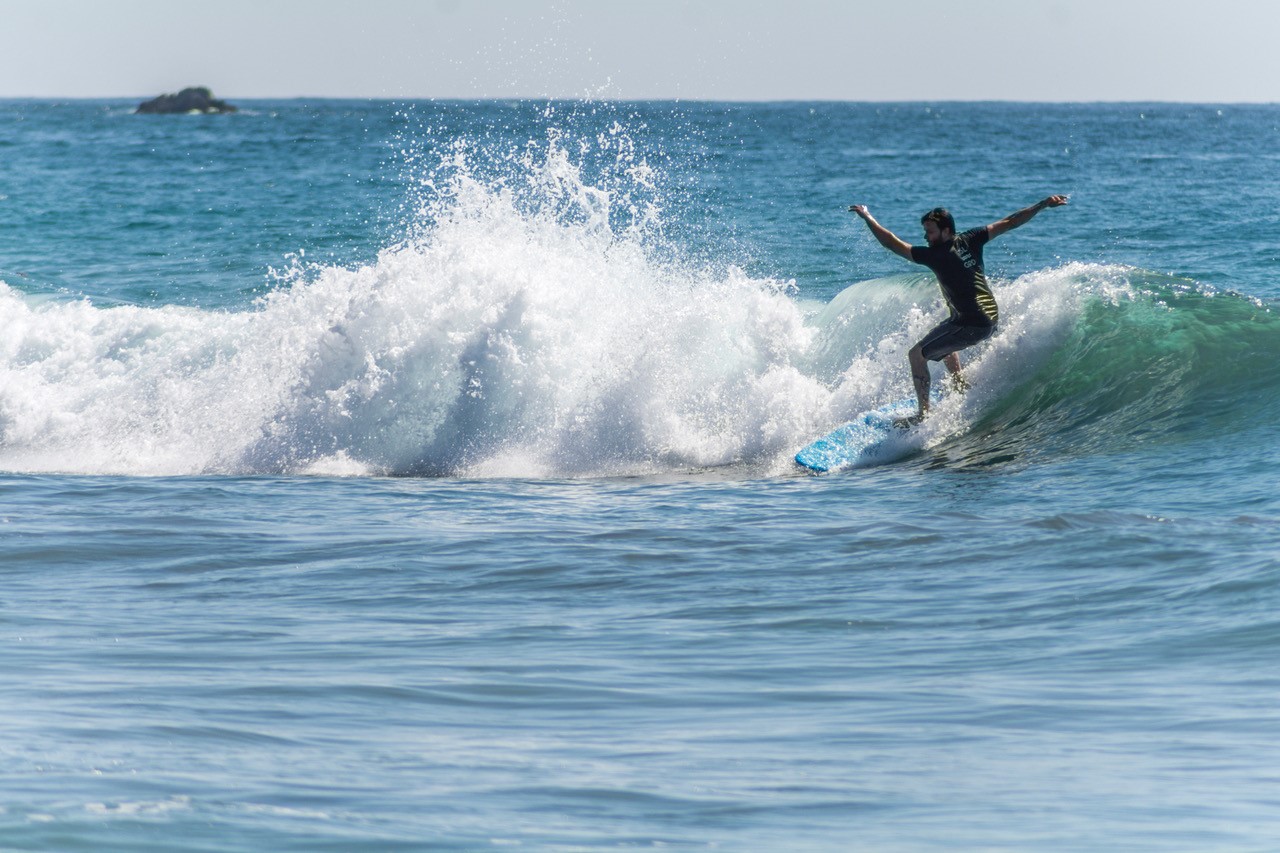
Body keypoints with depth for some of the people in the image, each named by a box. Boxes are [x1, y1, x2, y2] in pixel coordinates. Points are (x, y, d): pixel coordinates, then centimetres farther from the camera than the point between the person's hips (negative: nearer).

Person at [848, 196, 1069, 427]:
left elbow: (893, 244, -15)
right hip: (991, 319, 9)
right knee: (943, 341, 35)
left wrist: (868, 218, -5)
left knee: (917, 355, 0)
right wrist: (1043, 205, 8)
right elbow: (1010, 223, 2)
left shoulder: (936, 255, -17)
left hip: (970, 325, -9)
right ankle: (961, 386, 37)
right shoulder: (969, 241, 1)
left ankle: (923, 413, -1)